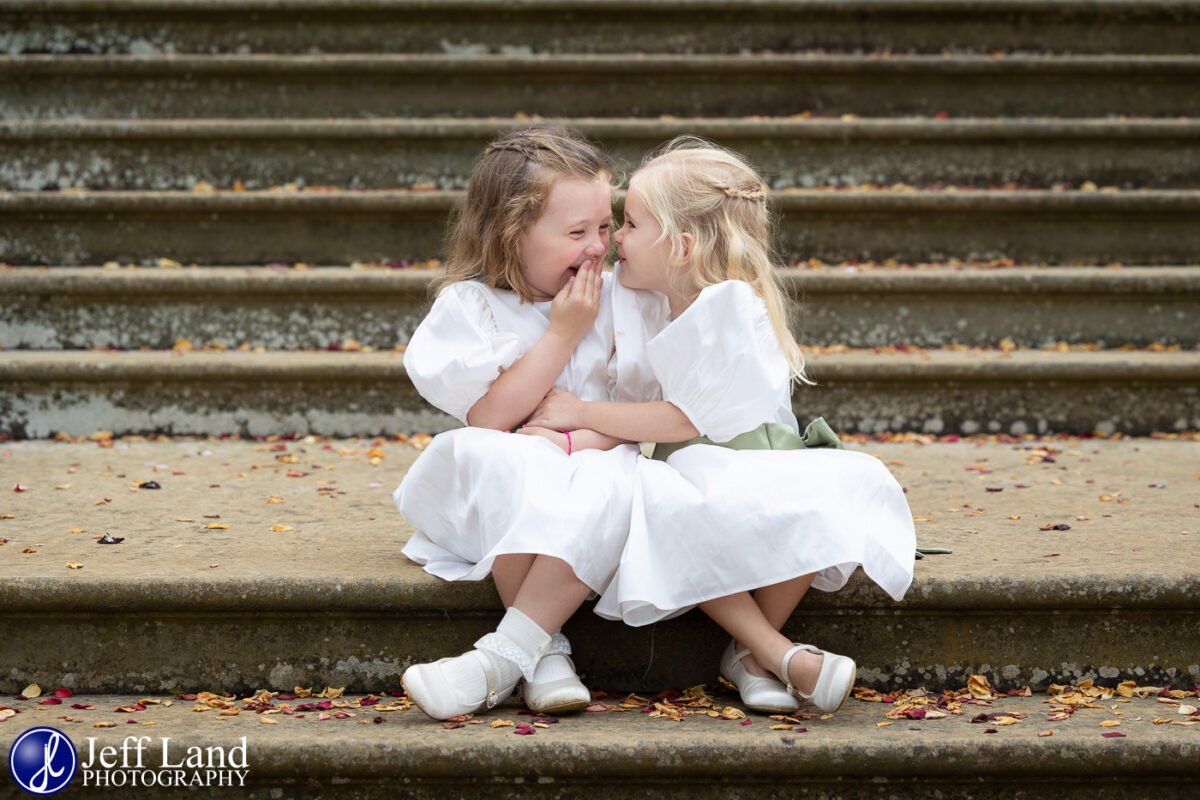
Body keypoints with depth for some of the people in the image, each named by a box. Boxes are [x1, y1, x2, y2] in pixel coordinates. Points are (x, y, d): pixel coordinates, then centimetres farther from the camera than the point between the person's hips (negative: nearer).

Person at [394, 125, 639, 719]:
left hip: (586, 471, 1)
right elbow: (491, 418, -14)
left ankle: (500, 658, -37)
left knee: (618, 480, -33)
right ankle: (548, 652, -31)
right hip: (499, 504, -1)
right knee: (483, 455, -35)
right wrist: (564, 333, -13)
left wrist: (575, 439, -18)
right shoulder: (469, 305, -2)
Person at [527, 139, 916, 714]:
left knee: (823, 497, -36)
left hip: (756, 462, -4)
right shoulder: (643, 303, 10)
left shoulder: (730, 306, -12)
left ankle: (751, 650, -18)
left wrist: (583, 413, -12)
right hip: (688, 474, 4)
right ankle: (782, 655, -31)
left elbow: (682, 420, -14)